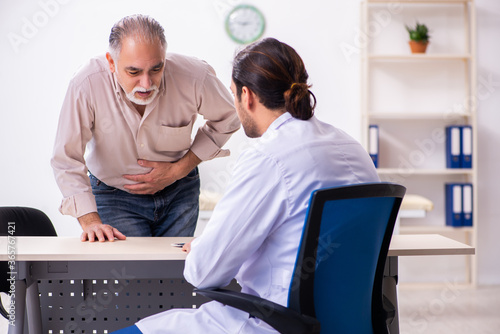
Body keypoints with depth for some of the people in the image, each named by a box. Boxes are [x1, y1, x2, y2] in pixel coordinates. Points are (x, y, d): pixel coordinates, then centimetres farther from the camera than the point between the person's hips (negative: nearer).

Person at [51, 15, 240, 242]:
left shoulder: (193, 76, -25)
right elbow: (67, 161, -21)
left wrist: (179, 169, -11)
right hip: (114, 196, -1)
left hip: (178, 192, 2)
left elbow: (226, 119, -4)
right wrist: (90, 221, -32)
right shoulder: (86, 85, -29)